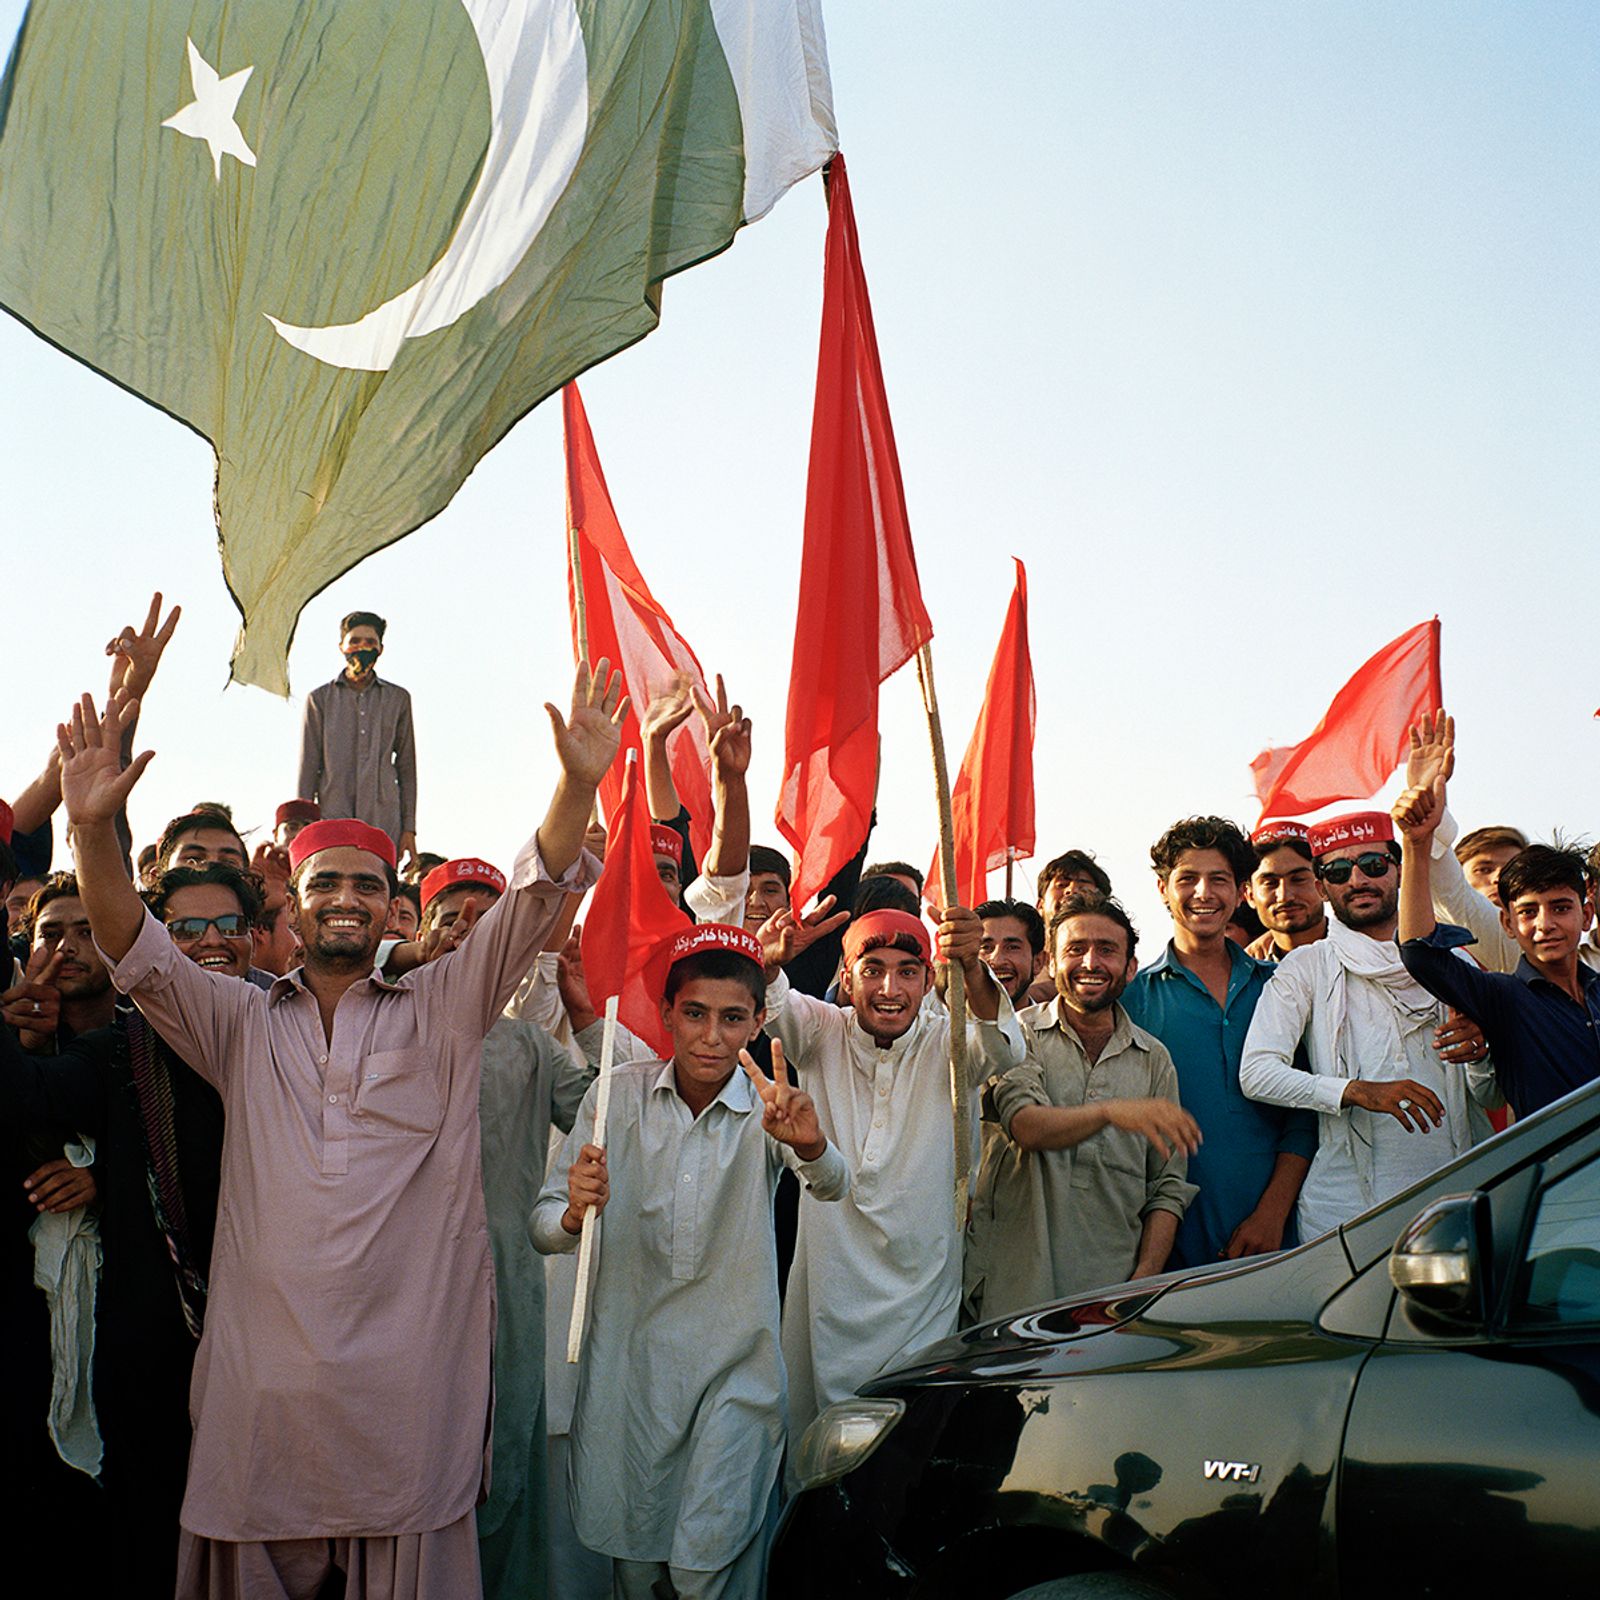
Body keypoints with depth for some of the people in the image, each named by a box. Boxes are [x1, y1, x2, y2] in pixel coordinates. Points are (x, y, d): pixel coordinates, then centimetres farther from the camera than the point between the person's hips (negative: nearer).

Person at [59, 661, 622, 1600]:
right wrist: (93, 826, -15)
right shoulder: (243, 1024, 12)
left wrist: (579, 785, -19)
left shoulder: (441, 1013, 6)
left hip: (411, 1377, -1)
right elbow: (137, 951, 0)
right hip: (263, 1373, 1)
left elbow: (535, 901, -4)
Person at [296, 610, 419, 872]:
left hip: (384, 821, 1)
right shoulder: (320, 699, 10)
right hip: (331, 819, -1)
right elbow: (308, 769, 9)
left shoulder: (398, 699, 13)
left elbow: (406, 767, 13)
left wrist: (409, 828, 7)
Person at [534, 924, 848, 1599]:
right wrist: (574, 1214, -27)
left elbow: (833, 1186, -26)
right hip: (626, 1359, 2)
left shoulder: (770, 1108, -7)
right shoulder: (621, 1094, -4)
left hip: (734, 1363, -1)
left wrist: (809, 1144, -48)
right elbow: (543, 1227, -4)